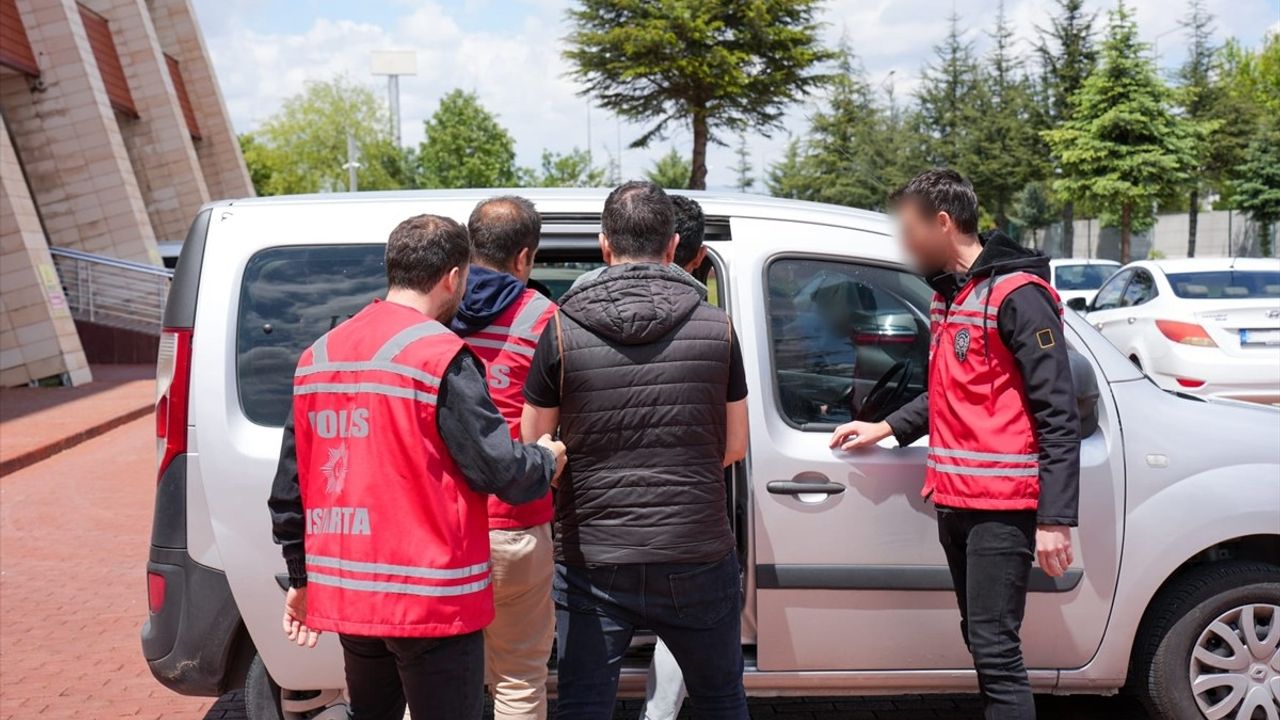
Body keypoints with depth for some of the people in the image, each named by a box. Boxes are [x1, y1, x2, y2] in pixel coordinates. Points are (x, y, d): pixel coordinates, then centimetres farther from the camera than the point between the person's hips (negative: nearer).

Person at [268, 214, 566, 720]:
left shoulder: (316, 357, 9)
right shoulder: (440, 355, -14)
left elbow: (290, 488, 13)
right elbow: (500, 470, -15)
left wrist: (302, 578, 22)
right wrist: (548, 459, 7)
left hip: (346, 596, 7)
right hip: (431, 599, -7)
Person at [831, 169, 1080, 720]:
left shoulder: (1017, 296, -12)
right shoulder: (947, 294, 15)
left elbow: (1058, 418, -16)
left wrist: (1055, 520, -20)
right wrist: (889, 428, 13)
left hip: (1001, 508, -9)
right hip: (953, 502, 9)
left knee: (995, 651, -8)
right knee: (981, 641, 13)